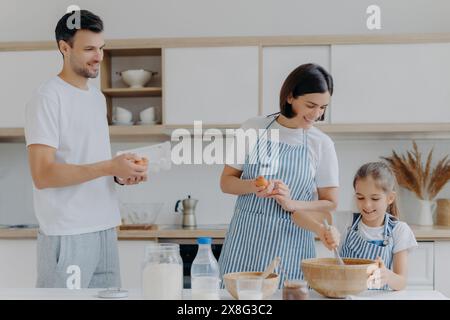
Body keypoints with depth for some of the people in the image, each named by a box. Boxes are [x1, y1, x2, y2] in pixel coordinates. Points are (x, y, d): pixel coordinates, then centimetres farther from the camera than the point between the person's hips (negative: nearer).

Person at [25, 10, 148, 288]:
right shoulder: (48, 98, -10)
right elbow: (42, 175, -17)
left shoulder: (98, 97, 15)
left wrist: (121, 173, 0)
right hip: (67, 236, -7)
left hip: (105, 230, 7)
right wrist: (110, 167, -21)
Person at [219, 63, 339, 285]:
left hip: (290, 244, 0)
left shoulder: (322, 144, 1)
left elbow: (329, 204, 3)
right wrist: (253, 186, -15)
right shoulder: (254, 129, 1)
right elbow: (226, 182, 6)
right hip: (246, 240, 0)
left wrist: (291, 203, -15)